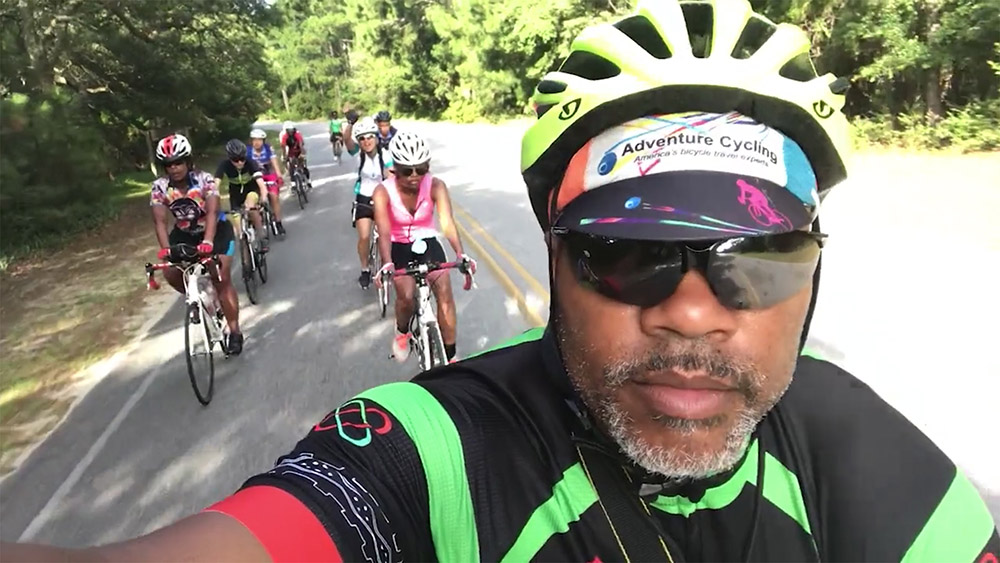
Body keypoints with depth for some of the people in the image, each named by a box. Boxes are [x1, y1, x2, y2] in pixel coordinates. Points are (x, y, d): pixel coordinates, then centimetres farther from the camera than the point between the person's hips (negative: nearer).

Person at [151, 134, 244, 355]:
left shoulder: (204, 179, -25)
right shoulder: (159, 187, -17)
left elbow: (212, 212, -36)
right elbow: (160, 221, -23)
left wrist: (208, 241, -52)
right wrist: (165, 249, -40)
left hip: (216, 230, -3)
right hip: (185, 233, 4)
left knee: (221, 279, -14)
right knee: (170, 272, -17)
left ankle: (234, 332, -4)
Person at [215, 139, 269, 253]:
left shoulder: (251, 164, -30)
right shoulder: (224, 165, -26)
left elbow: (260, 182, -44)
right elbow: (216, 183, -35)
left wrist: (264, 197, -62)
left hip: (251, 189, -2)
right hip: (236, 193, 2)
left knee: (251, 198, -37)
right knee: (239, 229, -10)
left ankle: (261, 236, -27)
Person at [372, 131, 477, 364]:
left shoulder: (435, 186, -20)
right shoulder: (383, 192, -21)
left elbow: (447, 222, -32)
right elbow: (384, 232, -32)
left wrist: (461, 254, -48)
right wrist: (387, 264, -50)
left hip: (427, 242, 1)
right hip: (399, 247, -1)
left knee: (445, 292, -16)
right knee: (407, 297, -21)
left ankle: (450, 357, -2)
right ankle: (402, 332, 15)